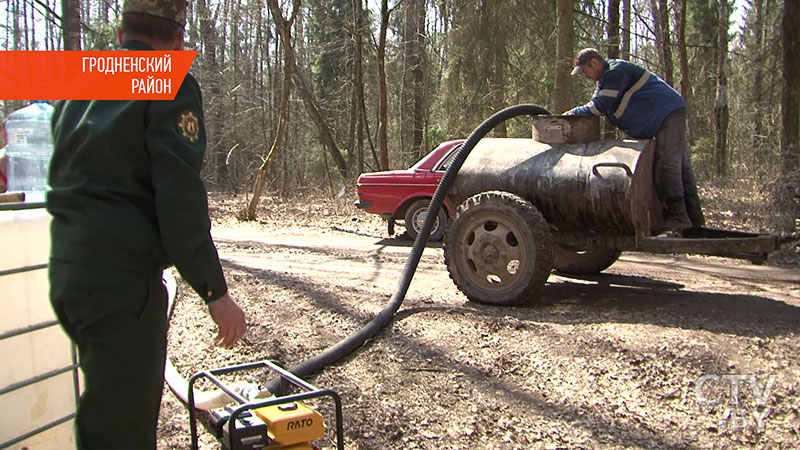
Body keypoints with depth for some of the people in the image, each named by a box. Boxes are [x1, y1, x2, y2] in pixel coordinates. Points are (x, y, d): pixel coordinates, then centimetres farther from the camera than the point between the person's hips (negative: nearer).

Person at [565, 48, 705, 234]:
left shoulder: (616, 71, -17)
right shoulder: (607, 77, 16)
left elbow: (600, 107, -21)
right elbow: (597, 105, 16)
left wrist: (573, 112, -9)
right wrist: (576, 113, 1)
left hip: (668, 112, -11)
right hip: (668, 114, 11)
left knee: (667, 164, -17)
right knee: (680, 165, 9)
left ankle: (677, 218, -18)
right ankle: (693, 218, 13)